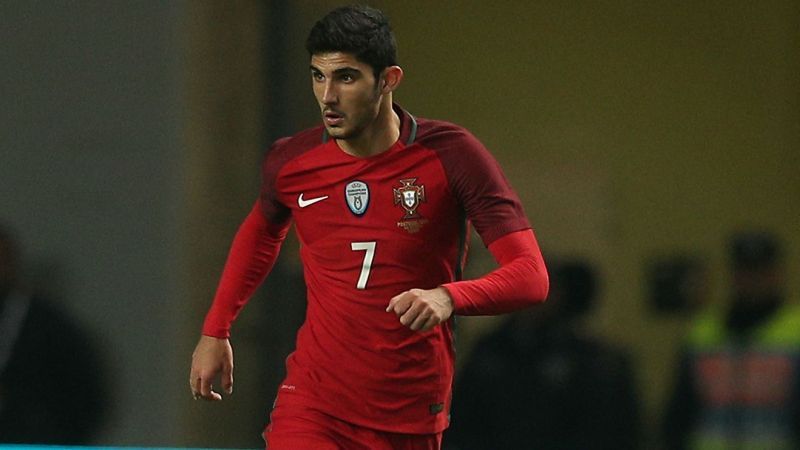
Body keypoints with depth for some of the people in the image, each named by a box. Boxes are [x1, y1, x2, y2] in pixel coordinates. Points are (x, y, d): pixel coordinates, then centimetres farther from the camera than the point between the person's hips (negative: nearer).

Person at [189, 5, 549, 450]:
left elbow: (530, 276, -16)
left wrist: (447, 297, -33)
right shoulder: (290, 162, -1)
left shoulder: (450, 155, -11)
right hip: (310, 408, 1)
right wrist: (215, 331, 22)